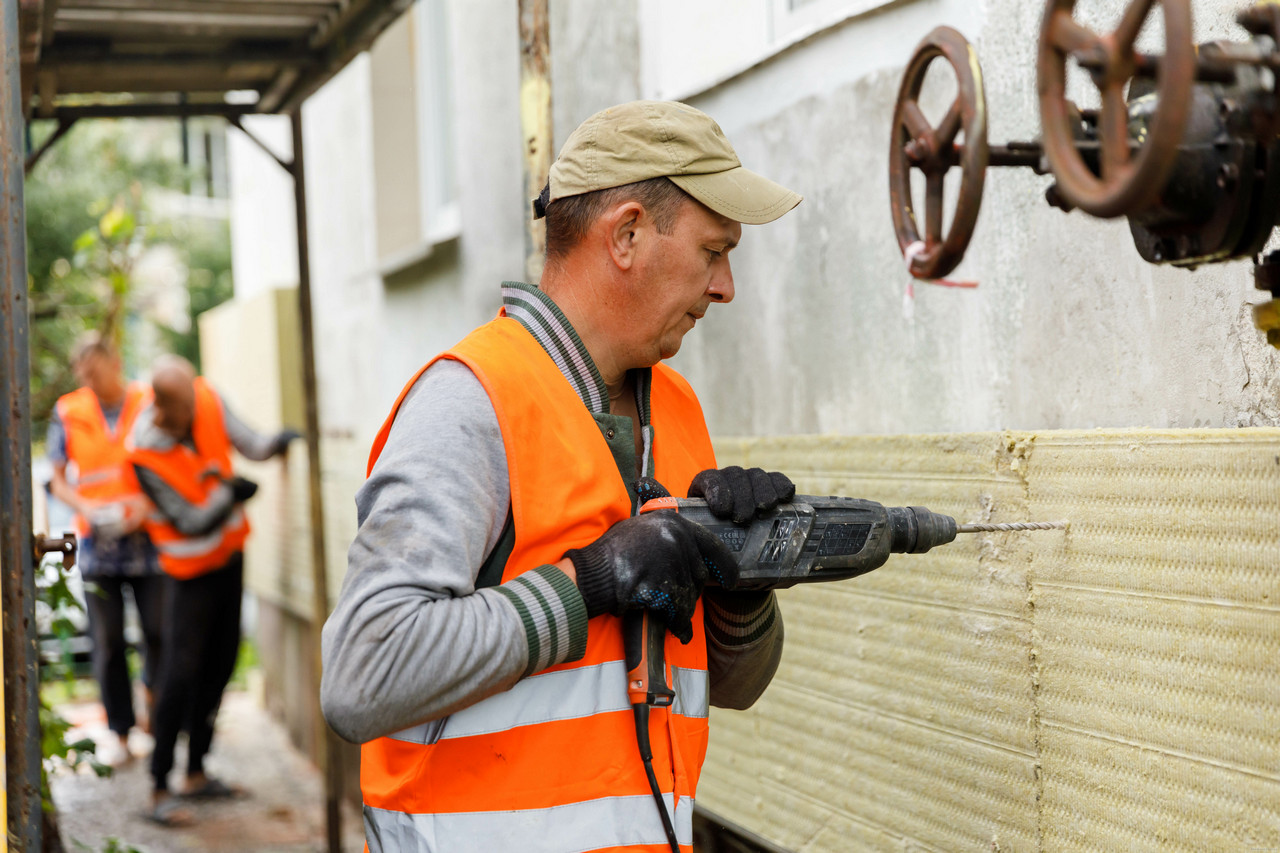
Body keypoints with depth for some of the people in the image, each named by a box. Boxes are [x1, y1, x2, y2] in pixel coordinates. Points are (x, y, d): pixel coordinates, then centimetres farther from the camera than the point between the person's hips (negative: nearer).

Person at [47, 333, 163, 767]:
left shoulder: (151, 405, 2)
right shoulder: (68, 412, 6)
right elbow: (58, 479, 8)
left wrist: (147, 503, -15)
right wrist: (85, 507, -12)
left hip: (147, 539, -1)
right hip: (97, 544, 1)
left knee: (159, 631, -1)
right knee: (107, 642, 2)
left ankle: (152, 697, 29)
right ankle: (120, 733, 11)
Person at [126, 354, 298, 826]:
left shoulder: (207, 400, -10)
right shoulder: (145, 454, -25)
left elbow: (249, 444, -6)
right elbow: (192, 521, -20)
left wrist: (279, 442, -24)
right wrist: (232, 490, -13)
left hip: (229, 554, 6)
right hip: (193, 569, -6)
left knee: (219, 665, 11)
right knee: (182, 672, -9)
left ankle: (196, 772, 24)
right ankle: (160, 790, -2)